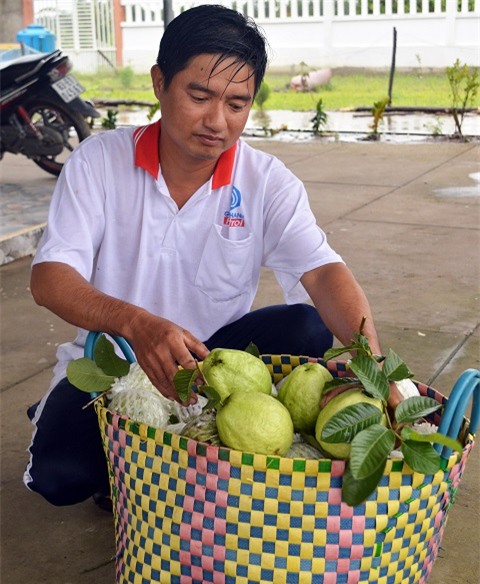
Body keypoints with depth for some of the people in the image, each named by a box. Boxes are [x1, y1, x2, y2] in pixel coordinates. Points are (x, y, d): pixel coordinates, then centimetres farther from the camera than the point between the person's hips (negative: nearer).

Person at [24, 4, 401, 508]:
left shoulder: (267, 182, -10)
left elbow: (324, 273, -23)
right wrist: (136, 324, -43)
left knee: (306, 329, -24)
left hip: (210, 352, 2)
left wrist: (373, 363, -44)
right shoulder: (99, 160, -12)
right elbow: (49, 279, -21)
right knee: (62, 475, -28)